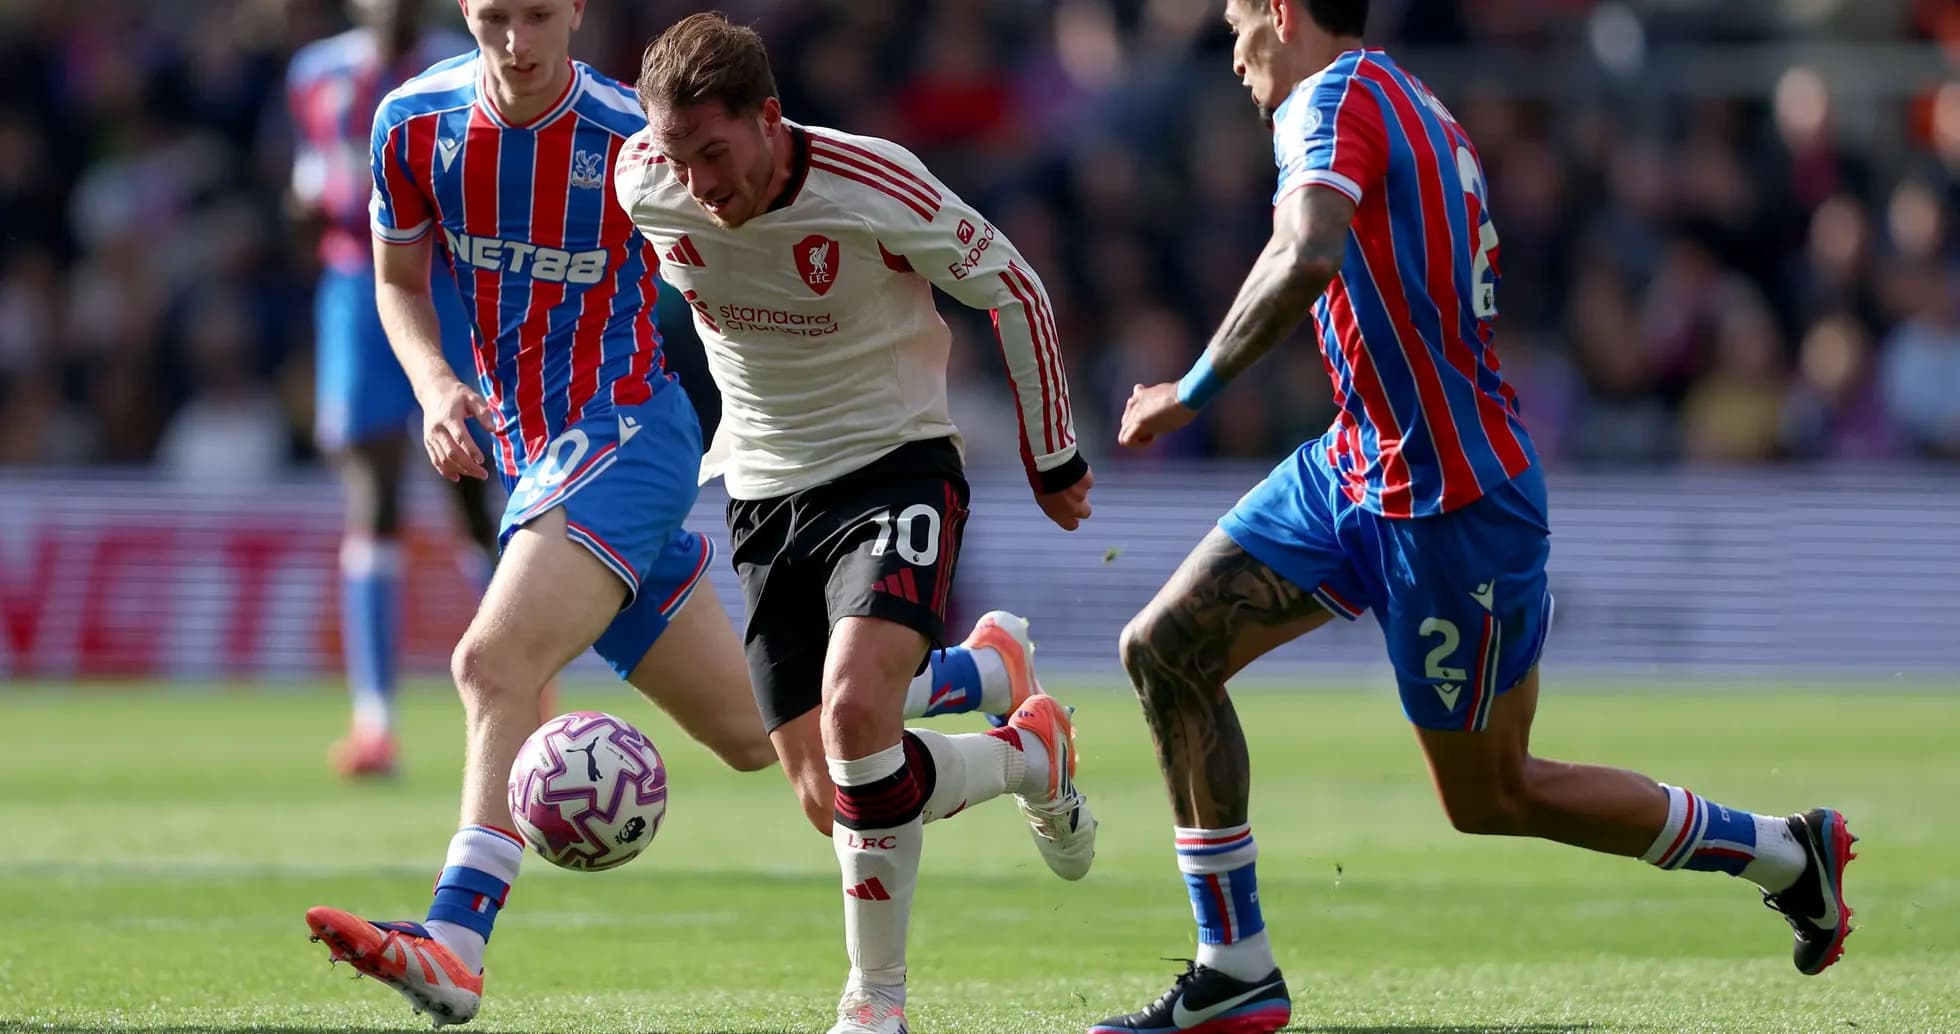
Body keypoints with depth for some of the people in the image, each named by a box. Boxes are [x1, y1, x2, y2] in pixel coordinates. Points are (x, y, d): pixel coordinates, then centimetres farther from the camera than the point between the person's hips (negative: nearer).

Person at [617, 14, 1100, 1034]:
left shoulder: (877, 189, -24)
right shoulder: (645, 185, -11)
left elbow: (1014, 291, -7)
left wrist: (1054, 461, 4)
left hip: (894, 463, -5)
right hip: (764, 490, 5)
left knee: (855, 715, -30)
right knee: (830, 802, -1)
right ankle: (1033, 753, 31)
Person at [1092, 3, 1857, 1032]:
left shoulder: (1338, 97, -17)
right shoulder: (1416, 109, 12)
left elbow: (1306, 258, -35)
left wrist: (1192, 390, -26)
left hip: (1449, 502, -10)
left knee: (1493, 797, 3)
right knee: (1164, 648, 1)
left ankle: (1788, 853, 20)